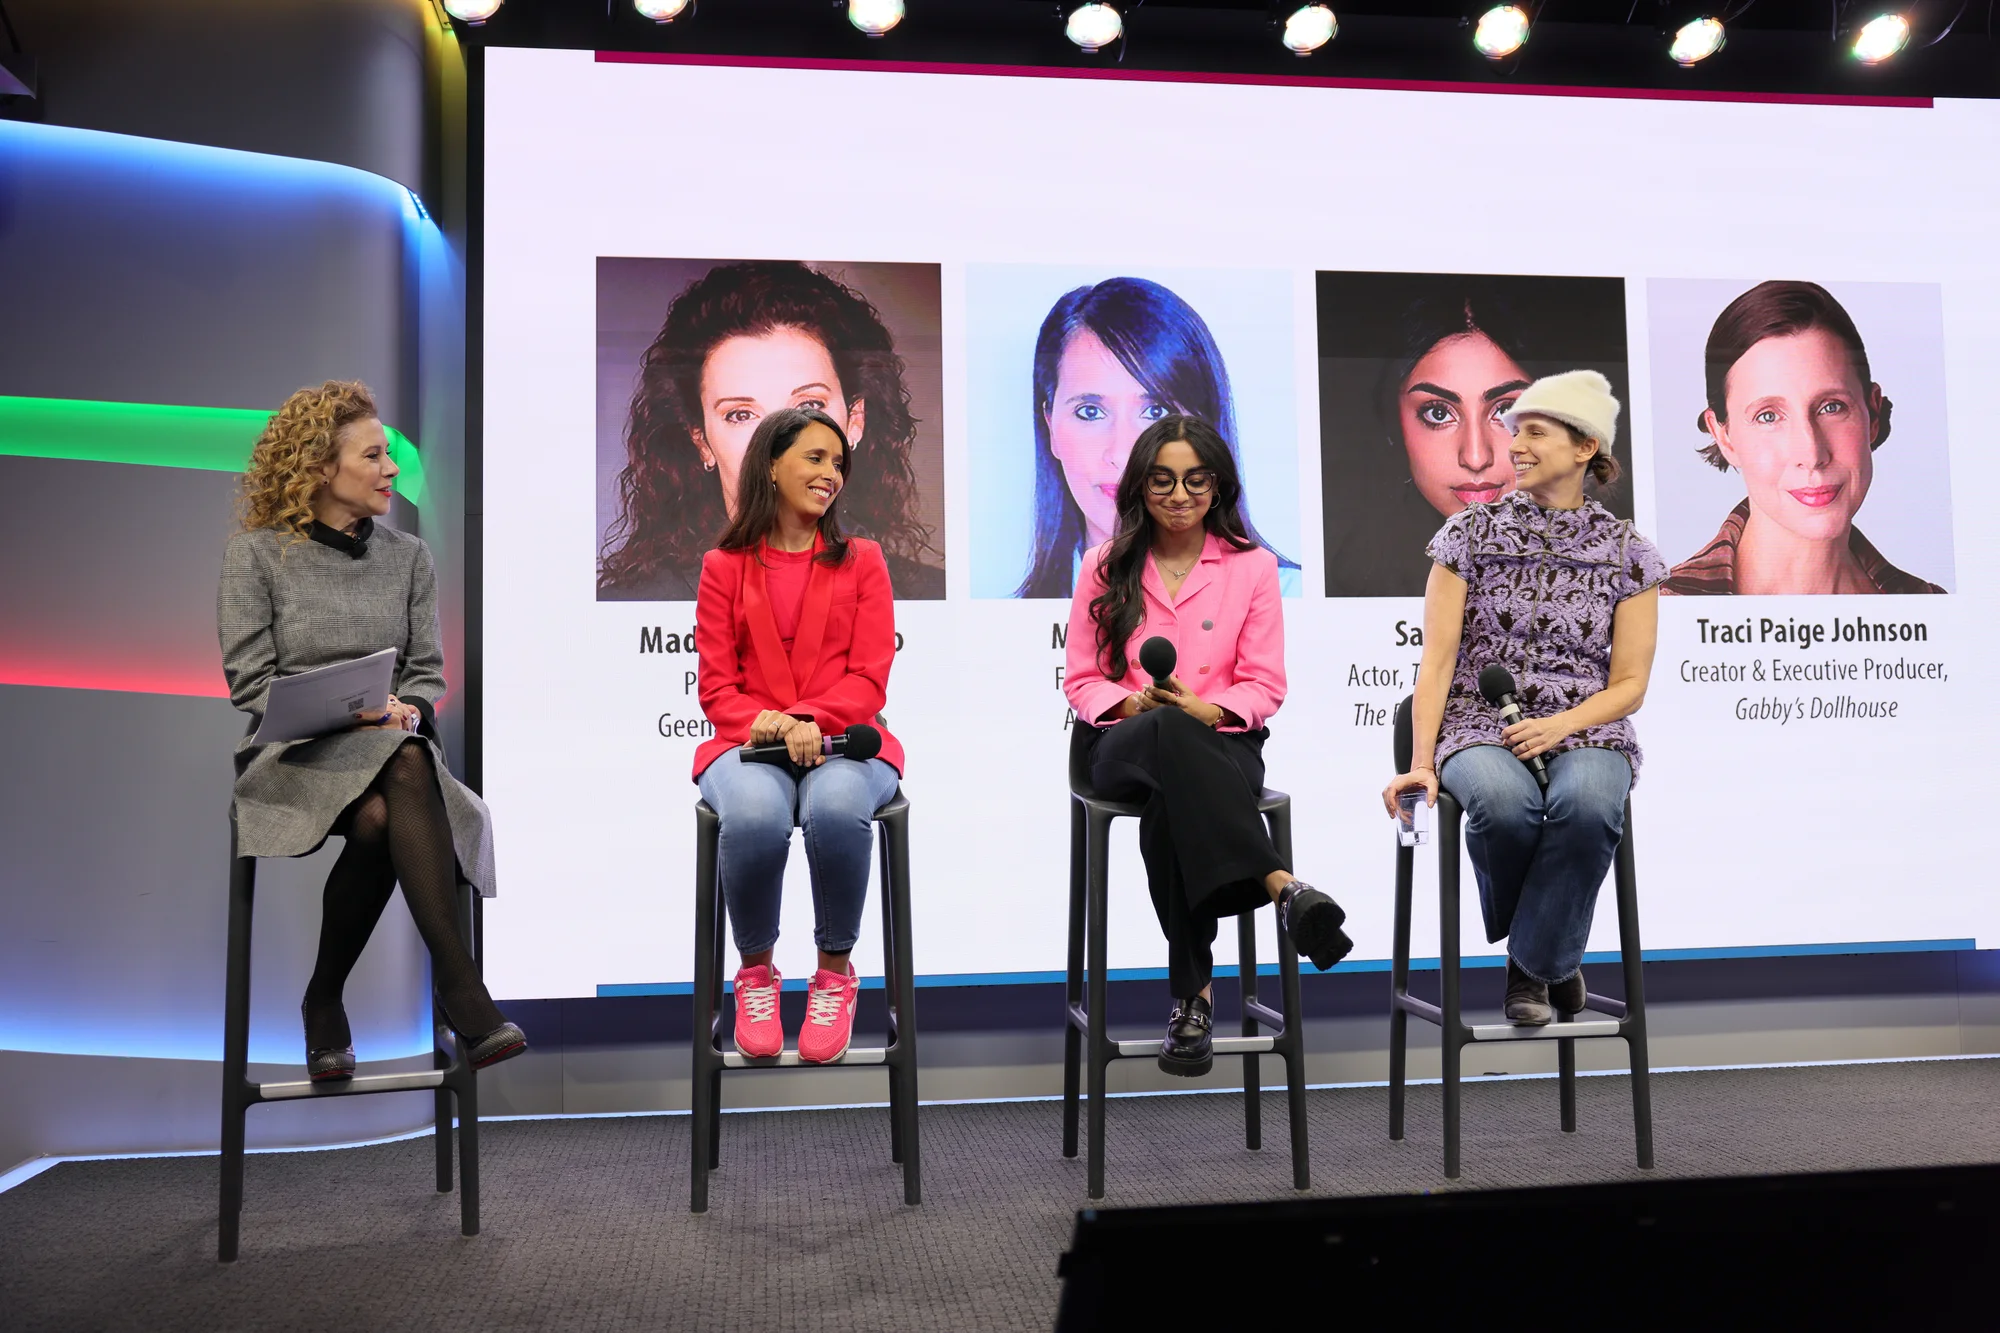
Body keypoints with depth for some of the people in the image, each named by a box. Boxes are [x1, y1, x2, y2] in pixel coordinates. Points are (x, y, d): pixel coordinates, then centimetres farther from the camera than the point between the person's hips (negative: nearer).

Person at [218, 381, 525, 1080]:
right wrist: (344, 709, -17)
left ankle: (324, 1000, -21)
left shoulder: (408, 556, 14)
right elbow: (251, 682, -2)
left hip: (392, 746, 3)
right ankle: (463, 995, -37)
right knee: (404, 771, -36)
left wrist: (406, 708, -11)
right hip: (292, 755, -3)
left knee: (383, 817, -35)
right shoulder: (255, 553, 4)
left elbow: (428, 670, 12)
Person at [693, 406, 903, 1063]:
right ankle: (756, 972, -6)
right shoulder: (725, 566, 13)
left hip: (842, 741, 0)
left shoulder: (861, 561, 13)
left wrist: (808, 721, -17)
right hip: (749, 742, 0)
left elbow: (869, 679, 2)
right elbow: (717, 686, 6)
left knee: (837, 810, -37)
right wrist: (763, 723, -16)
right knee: (754, 817, -36)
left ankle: (835, 972, -10)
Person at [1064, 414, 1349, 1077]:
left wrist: (1207, 709, -15)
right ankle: (1283, 887, -50)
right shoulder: (1105, 566, 12)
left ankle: (1193, 990, -40)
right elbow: (1081, 679, 10)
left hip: (1222, 741, 0)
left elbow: (1265, 685, 6)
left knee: (1169, 806, -40)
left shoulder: (1253, 567, 10)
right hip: (1124, 744, 0)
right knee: (1168, 735, -41)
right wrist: (1133, 704, -12)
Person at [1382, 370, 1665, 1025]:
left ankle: (1534, 964, -10)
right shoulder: (1470, 533, 6)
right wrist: (1421, 764, -11)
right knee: (1503, 801, -35)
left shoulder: (1627, 553, 7)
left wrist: (1562, 724, -15)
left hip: (1587, 730, 0)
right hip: (1480, 725, 0)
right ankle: (1552, 956, -3)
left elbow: (1629, 684, 4)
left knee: (1588, 804, -35)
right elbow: (1437, 660, 0)